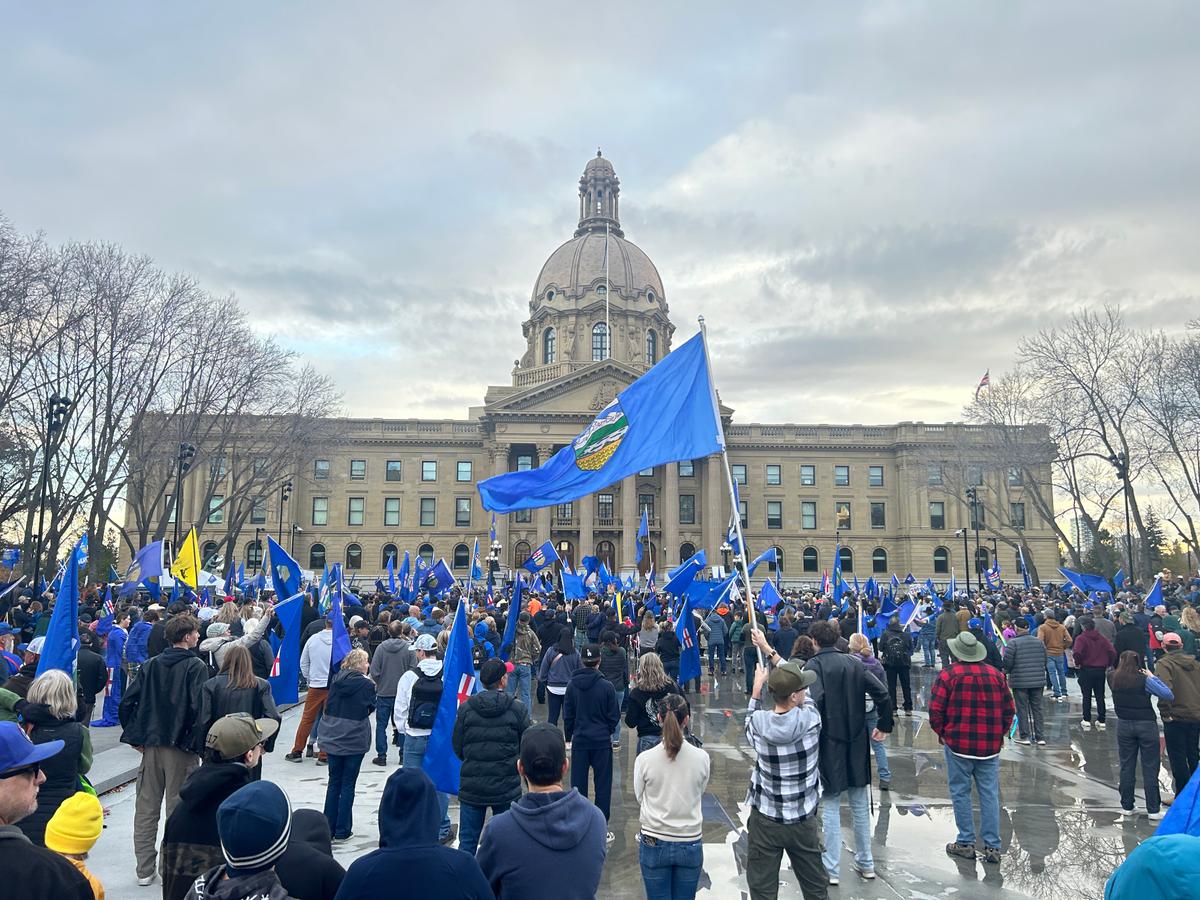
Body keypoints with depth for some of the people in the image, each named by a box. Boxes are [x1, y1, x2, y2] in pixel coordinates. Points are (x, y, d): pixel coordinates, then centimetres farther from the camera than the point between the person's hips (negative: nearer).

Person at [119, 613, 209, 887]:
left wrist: (135, 737, 11)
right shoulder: (195, 666, -9)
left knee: (146, 808, 13)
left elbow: (127, 702, 4)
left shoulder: (152, 664, 7)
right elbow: (198, 707, -18)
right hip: (181, 746, -5)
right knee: (177, 808, 5)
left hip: (151, 744, 5)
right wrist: (199, 741, -8)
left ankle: (145, 870, 21)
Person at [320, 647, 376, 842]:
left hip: (333, 738, 4)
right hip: (355, 740, -4)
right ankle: (342, 832, 11)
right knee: (348, 784, 6)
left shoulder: (336, 680, 1)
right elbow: (371, 708, -1)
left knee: (334, 782, 15)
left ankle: (328, 829, 20)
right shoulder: (366, 684, -13)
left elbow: (328, 707, 6)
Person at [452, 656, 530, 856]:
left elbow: (458, 748, 1)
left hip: (471, 787, 1)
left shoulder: (466, 708, -6)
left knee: (467, 842, 12)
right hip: (506, 786, -1)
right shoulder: (518, 709, -9)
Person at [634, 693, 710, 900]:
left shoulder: (644, 759, -15)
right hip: (690, 844, 1)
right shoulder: (701, 758, -12)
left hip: (654, 844, -1)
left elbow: (639, 796, 2)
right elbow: (699, 794, 5)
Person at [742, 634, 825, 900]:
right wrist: (768, 649, 11)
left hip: (765, 821, -1)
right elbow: (803, 697, 4)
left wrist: (756, 687, 18)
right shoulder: (811, 719, -17)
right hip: (803, 821, 1)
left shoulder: (758, 722, -17)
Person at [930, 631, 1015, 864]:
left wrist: (941, 732, 6)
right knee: (990, 794, 8)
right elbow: (1009, 709, 8)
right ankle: (992, 846, 11)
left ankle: (965, 843, 11)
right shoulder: (995, 675, 4)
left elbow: (935, 709, -11)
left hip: (958, 743, -3)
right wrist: (999, 733, 19)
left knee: (961, 792, 6)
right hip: (990, 745, 4)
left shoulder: (948, 675, -9)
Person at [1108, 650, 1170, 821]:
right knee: (1150, 769, 5)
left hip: (1124, 726, 3)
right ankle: (1153, 811, 10)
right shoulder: (1144, 680, -14)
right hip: (1147, 725, -3)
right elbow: (1169, 695, -14)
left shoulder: (1112, 678, -5)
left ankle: (1127, 808, 17)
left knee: (1127, 768, 11)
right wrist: (1153, 677, -7)